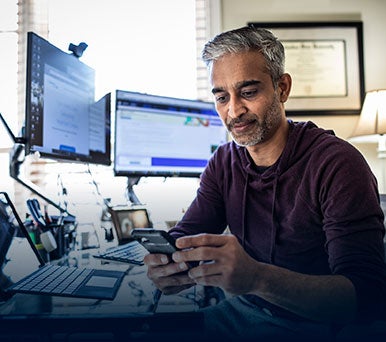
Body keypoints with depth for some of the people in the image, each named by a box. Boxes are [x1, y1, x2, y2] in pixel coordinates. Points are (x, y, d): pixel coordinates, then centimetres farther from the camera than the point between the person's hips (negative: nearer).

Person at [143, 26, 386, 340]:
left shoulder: (337, 163, -19)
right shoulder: (225, 162, 2)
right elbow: (185, 237, -2)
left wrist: (256, 277, -41)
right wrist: (165, 267, -26)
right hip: (241, 311, 5)